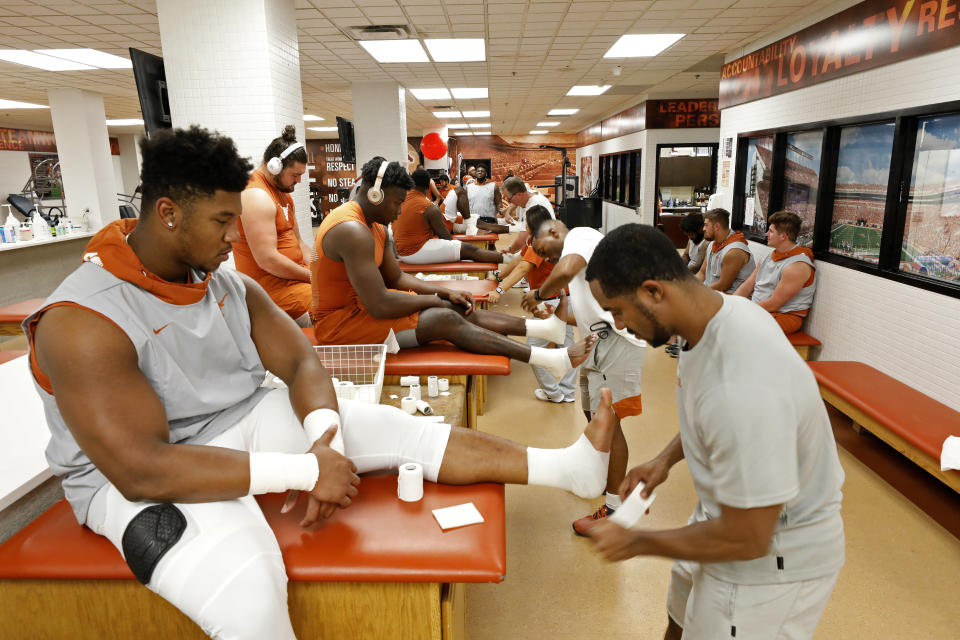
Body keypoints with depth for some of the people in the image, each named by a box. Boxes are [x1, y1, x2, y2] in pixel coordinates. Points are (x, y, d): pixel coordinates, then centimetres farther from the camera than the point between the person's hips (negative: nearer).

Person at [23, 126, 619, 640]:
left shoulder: (231, 285, 0)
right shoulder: (84, 319, -21)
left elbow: (301, 362, -1)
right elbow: (141, 468, -28)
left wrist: (326, 442, -22)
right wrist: (303, 471, -31)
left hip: (247, 421, 6)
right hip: (139, 479, -5)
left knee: (400, 429, -10)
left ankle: (570, 466, -6)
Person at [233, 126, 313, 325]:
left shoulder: (283, 192, 17)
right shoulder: (257, 196, -15)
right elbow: (267, 259, -22)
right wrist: (313, 276, -14)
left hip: (294, 275, 10)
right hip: (271, 285, -10)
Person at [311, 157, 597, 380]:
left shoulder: (374, 226, 8)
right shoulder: (353, 231, -26)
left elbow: (396, 278, 13)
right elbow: (379, 305, -29)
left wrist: (446, 293, 1)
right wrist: (432, 299, -13)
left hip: (358, 304, 10)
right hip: (339, 323, -10)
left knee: (456, 308, -1)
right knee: (445, 320, -20)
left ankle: (547, 327, 1)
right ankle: (553, 360, -19)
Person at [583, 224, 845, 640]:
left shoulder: (741, 387, -38)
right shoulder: (721, 309, -10)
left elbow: (745, 540, -28)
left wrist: (634, 543, -16)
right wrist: (667, 458, -1)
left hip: (772, 553, -8)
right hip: (734, 511, 8)